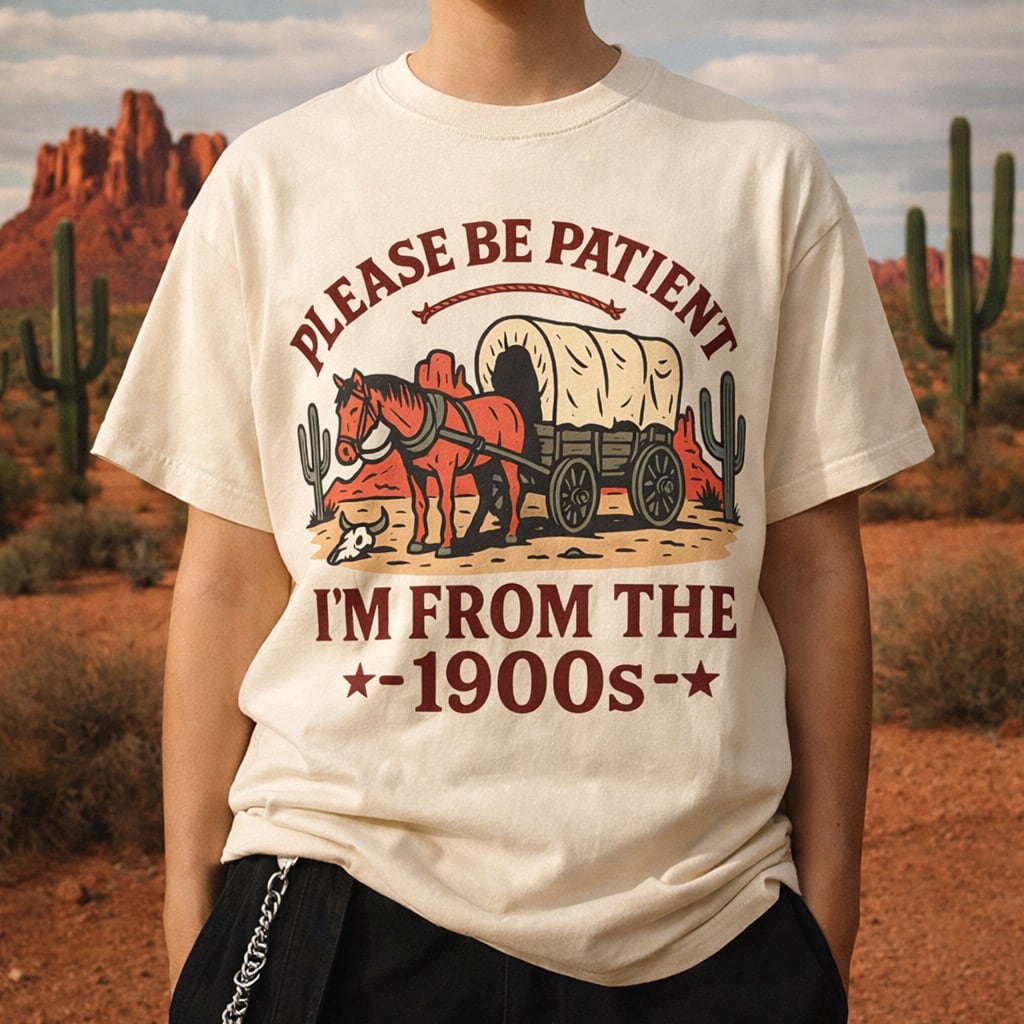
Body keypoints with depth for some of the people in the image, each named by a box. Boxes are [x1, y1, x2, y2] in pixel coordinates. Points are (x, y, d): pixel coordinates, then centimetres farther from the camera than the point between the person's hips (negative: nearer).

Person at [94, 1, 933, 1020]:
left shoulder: (766, 173, 5)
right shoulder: (269, 180, 5)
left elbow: (812, 564, 5)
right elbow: (229, 576, 5)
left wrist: (828, 914, 4)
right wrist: (191, 903, 4)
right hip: (344, 901, 0)